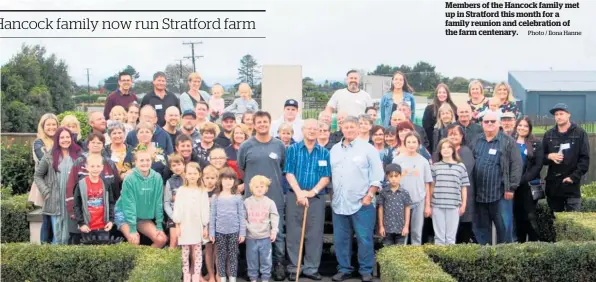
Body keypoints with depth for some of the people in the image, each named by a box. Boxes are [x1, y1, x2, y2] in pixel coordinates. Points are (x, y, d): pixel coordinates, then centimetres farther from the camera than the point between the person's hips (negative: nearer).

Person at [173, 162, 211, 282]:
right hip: (184, 226, 0)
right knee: (185, 252, 6)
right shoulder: (181, 190, 1)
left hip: (198, 227, 0)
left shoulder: (202, 191, 2)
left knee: (197, 252, 4)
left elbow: (205, 210, 2)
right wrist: (177, 226, -2)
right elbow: (177, 208, 1)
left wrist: (205, 227, -1)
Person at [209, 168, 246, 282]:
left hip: (234, 231, 0)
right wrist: (211, 233, 0)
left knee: (233, 256, 6)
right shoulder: (215, 197, 1)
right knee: (221, 256, 6)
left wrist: (242, 233, -3)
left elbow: (242, 216, 1)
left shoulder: (238, 197, 0)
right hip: (220, 232, 1)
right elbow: (212, 216, 3)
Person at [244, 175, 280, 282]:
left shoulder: (270, 202, -2)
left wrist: (274, 231, -7)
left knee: (266, 259, 5)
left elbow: (275, 217, -1)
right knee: (252, 259, 9)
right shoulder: (247, 202, 0)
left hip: (265, 236, -1)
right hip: (251, 237, 1)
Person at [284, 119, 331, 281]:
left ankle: (311, 269, 12)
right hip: (295, 196, -1)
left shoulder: (324, 153, 6)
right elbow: (289, 173, -3)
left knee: (315, 234, 3)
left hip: (317, 198, 1)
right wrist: (299, 193, -13)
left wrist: (313, 191, -12)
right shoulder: (293, 149, 3)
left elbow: (326, 177, 1)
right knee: (294, 234, 2)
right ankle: (294, 268, 11)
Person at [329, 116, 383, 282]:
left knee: (364, 239, -1)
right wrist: (331, 195, 11)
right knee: (340, 239, 9)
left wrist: (369, 195, -10)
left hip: (361, 203, -4)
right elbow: (329, 173, 17)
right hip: (339, 203, 5)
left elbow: (377, 175, -4)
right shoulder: (334, 149, 12)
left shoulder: (368, 148, -2)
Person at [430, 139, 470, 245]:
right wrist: (429, 205, 6)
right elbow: (431, 187, 9)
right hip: (437, 205, 0)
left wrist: (463, 205, 3)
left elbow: (464, 187, 8)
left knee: (451, 237, 3)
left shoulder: (460, 167, 7)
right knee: (439, 236, 4)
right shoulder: (435, 166, 7)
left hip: (454, 206, 0)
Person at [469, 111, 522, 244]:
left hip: (501, 194, -4)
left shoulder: (508, 142, 1)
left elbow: (516, 165, -5)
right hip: (479, 194, 4)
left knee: (504, 226, 0)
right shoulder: (475, 142, 12)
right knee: (481, 227, 11)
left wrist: (511, 187, -11)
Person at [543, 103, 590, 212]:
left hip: (572, 185, -3)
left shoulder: (580, 133, 0)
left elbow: (585, 158, -5)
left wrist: (574, 177, -13)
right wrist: (549, 156, -11)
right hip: (552, 185, 4)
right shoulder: (549, 135, 10)